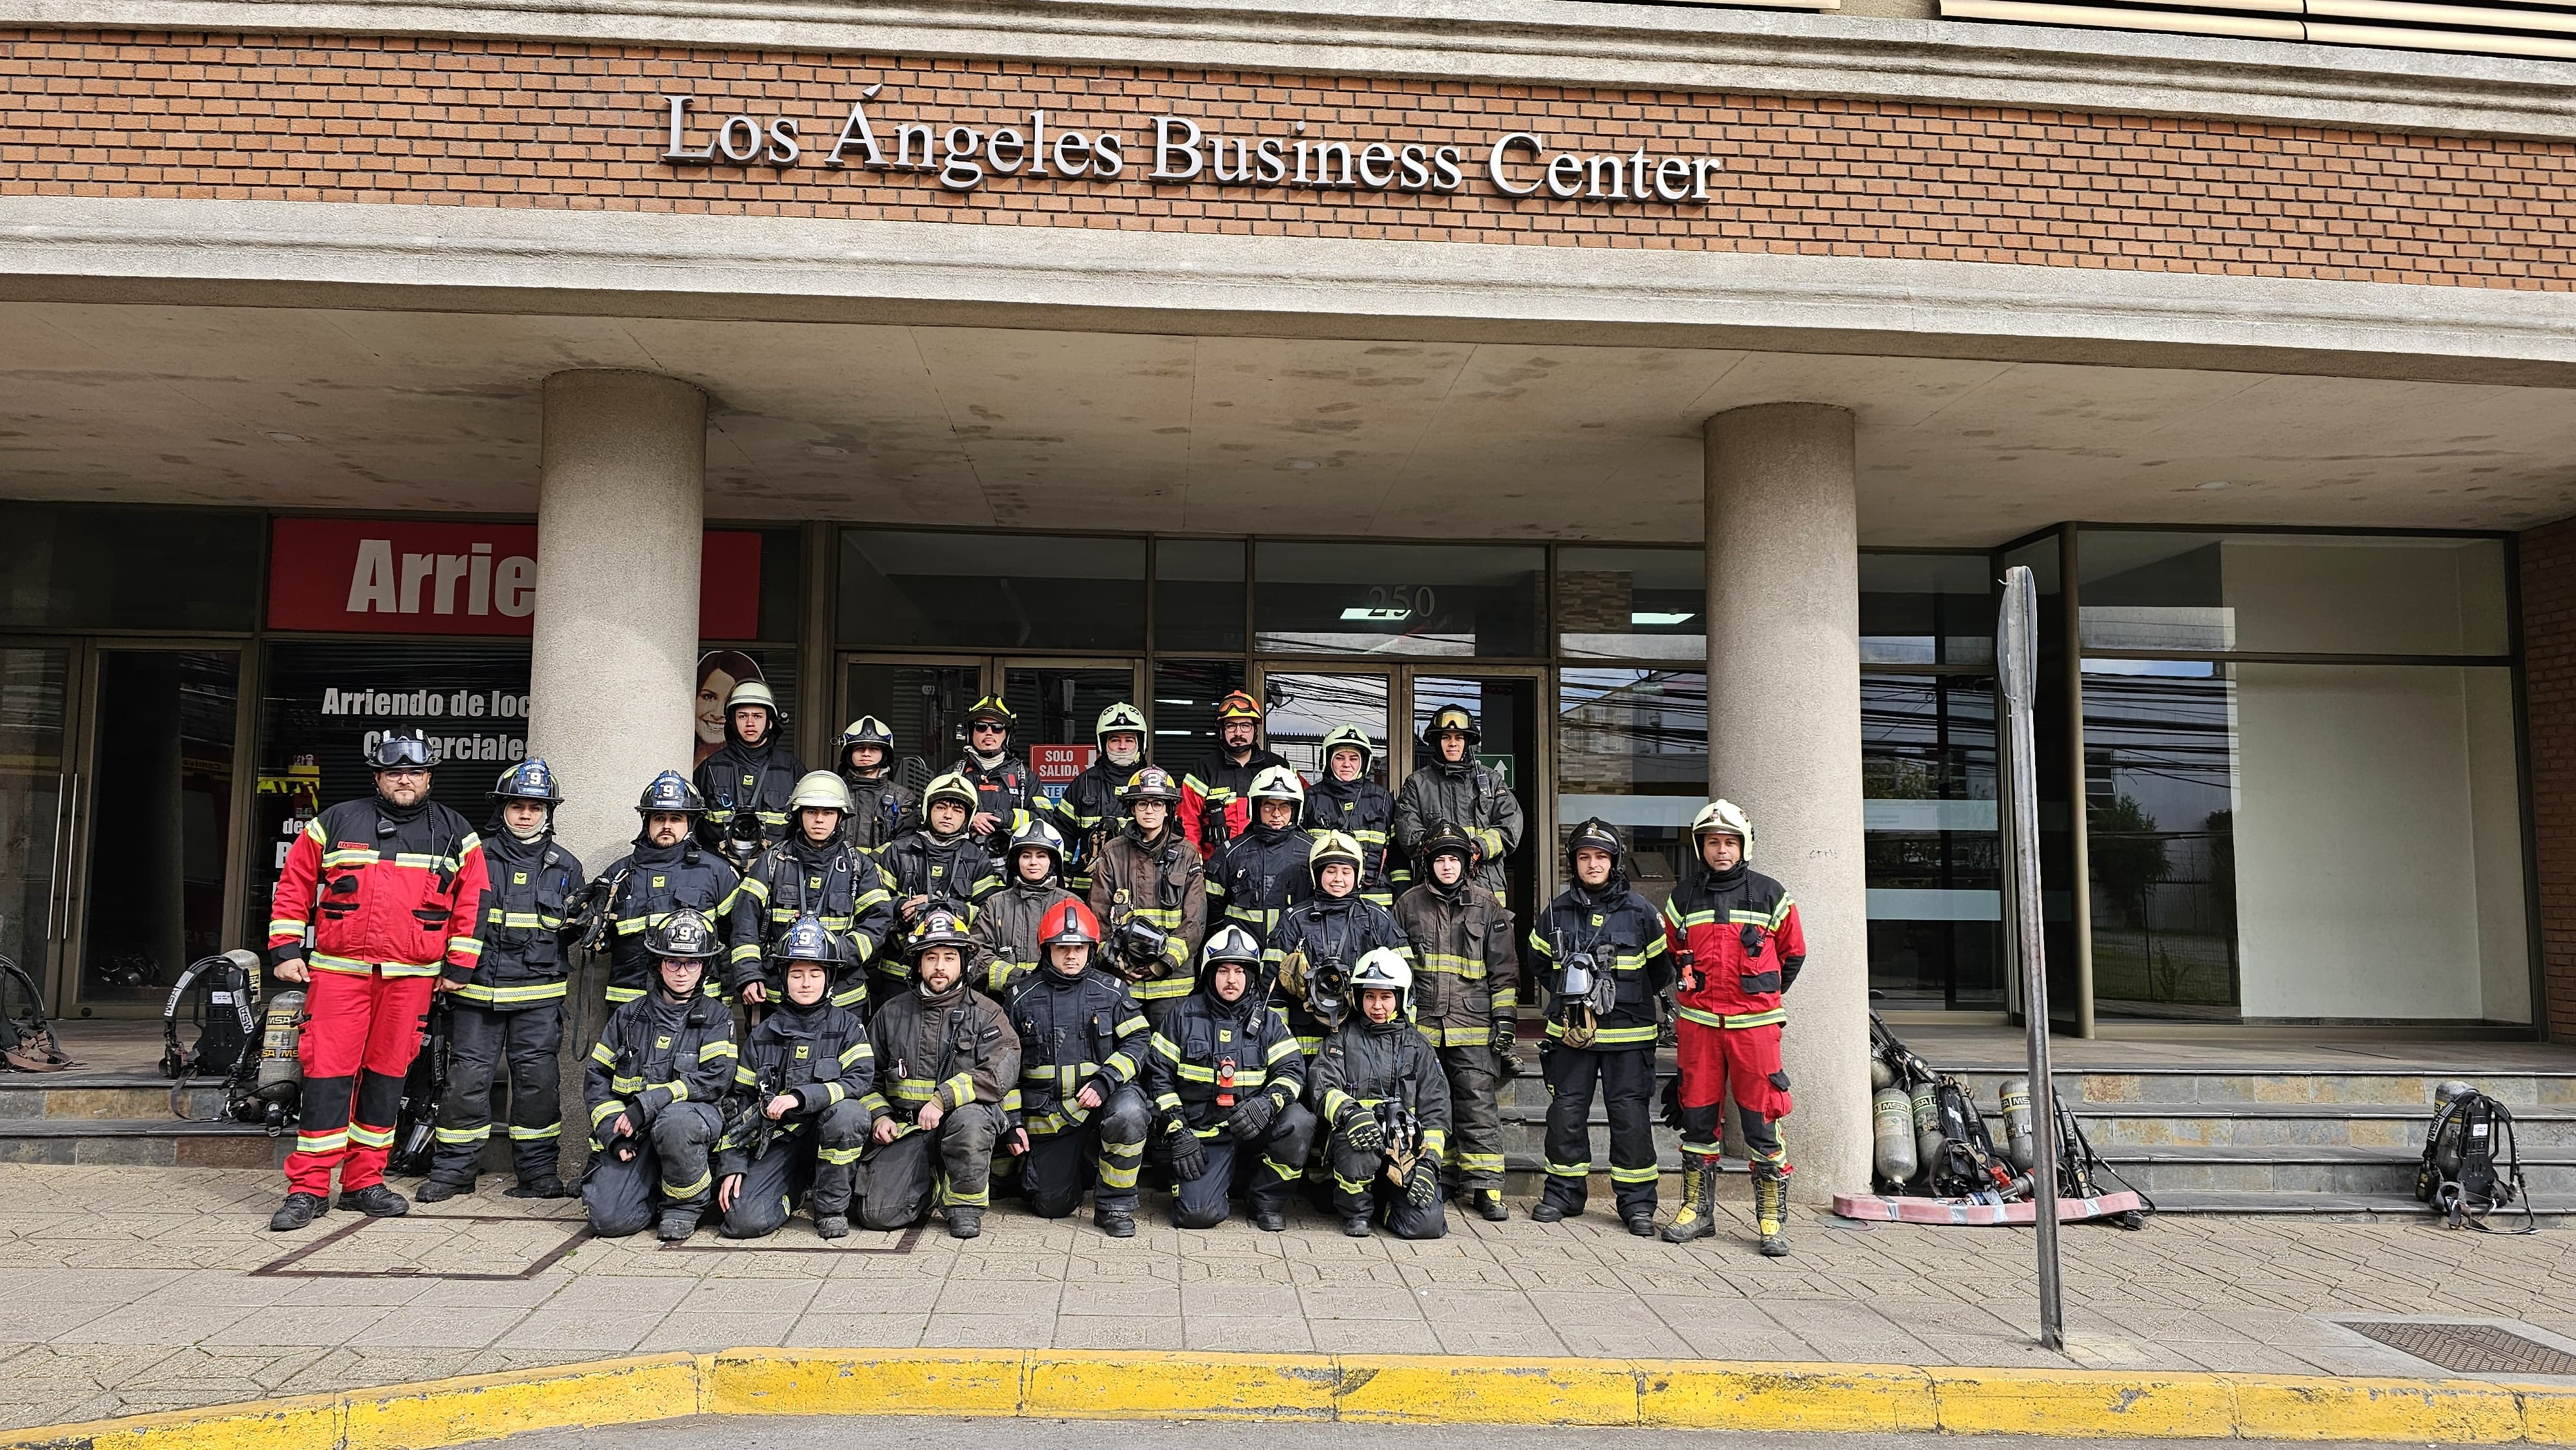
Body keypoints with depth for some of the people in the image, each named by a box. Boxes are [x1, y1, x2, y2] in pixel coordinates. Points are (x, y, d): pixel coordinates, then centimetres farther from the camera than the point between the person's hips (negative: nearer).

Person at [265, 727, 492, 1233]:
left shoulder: (454, 834, 8)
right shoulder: (335, 824, 7)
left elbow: (472, 902, 8)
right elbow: (293, 887, 10)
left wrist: (458, 967, 4)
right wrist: (285, 950, 3)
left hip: (410, 977, 1)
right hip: (338, 971, -1)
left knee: (387, 1075, 7)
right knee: (327, 1074, -5)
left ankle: (364, 1182, 16)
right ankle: (308, 1187, 2)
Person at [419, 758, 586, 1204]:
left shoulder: (565, 866, 12)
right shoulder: (476, 858, 7)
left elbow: (571, 933, 19)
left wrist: (577, 921, -2)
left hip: (539, 994, 1)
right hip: (477, 989, 0)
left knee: (538, 1080, 0)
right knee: (467, 1078, 0)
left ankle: (538, 1170, 9)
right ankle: (452, 1170, 13)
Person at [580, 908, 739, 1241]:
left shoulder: (716, 1017, 6)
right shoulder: (630, 1016, 15)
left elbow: (715, 1079, -8)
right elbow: (597, 1076, 12)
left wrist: (647, 1105, -17)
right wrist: (614, 1131, -4)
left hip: (694, 1116, -2)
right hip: (633, 1130, 2)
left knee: (674, 1123, -39)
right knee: (610, 1219, -20)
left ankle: (686, 1205, -12)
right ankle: (656, 1190, 14)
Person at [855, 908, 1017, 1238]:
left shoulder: (984, 1013, 3)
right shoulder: (892, 1013, 13)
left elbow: (1000, 1073, -12)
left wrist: (943, 1099, -22)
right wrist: (879, 1115, 2)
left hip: (961, 1117, -2)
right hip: (905, 1128, 3)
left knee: (970, 1119, -39)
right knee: (878, 1213, -17)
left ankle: (965, 1203, -12)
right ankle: (931, 1183, 17)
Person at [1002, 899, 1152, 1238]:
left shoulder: (1112, 991, 2)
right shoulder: (1022, 997, 4)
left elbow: (1136, 1044, -3)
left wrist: (1105, 1082, -20)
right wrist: (1013, 1122, 3)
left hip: (1101, 1100, -1)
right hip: (1047, 1116, 2)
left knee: (1128, 1113, -36)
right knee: (1052, 1205, -1)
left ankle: (1114, 1206, -15)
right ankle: (1074, 1162, 35)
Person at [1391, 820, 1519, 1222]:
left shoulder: (1488, 907, 7)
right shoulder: (1408, 905, 8)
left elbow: (1503, 970, 8)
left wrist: (1504, 1022, 2)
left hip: (1473, 1030, -1)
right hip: (1420, 1027, 1)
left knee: (1480, 1106, -2)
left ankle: (1485, 1186, 3)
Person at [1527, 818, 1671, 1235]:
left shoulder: (1640, 911, -1)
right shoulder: (1556, 912, 5)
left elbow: (1661, 968, 10)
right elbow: (1539, 961, 19)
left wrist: (1629, 998, 11)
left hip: (1627, 1034, -2)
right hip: (1570, 1032, 2)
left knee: (1630, 1115, -1)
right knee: (1566, 1112, 6)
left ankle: (1637, 1203, 8)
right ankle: (1564, 1193, 21)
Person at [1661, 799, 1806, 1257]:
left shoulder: (1770, 894, 3)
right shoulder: (1684, 897, 8)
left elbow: (1793, 953, 14)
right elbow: (1671, 952, 23)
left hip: (1754, 1023, -2)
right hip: (1698, 1022, 2)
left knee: (1761, 1122, -2)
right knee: (1697, 1119, 7)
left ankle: (1773, 1219, 6)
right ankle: (1697, 1210, 18)